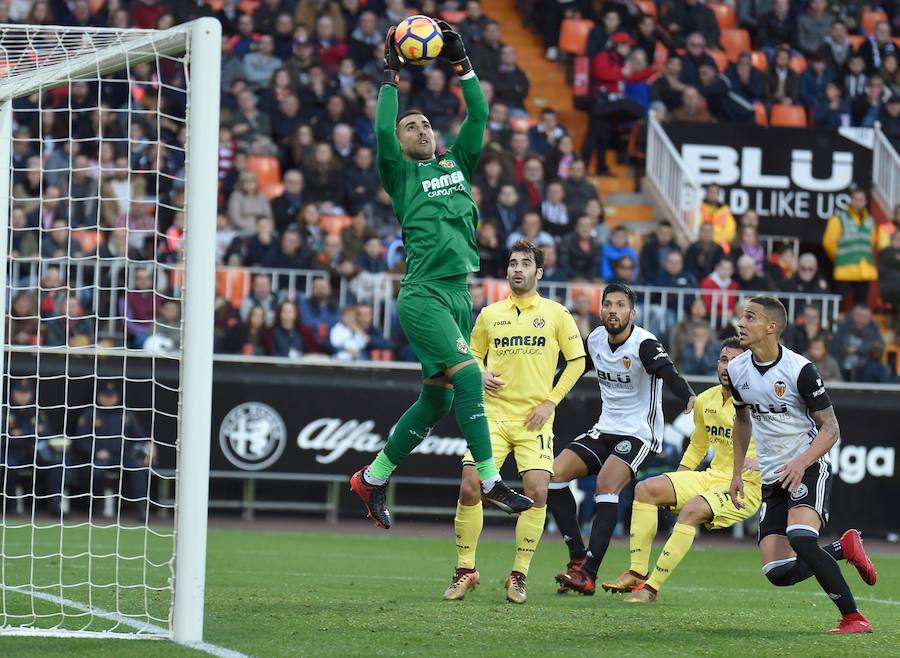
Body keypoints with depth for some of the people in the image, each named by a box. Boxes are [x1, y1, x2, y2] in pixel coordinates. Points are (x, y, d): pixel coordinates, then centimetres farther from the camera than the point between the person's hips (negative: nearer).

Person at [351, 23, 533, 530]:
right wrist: (392, 76, -7)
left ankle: (373, 478, 20)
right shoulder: (401, 174, 5)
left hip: (458, 295, 7)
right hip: (423, 294, -7)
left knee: (438, 400, 8)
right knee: (468, 375, -20)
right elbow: (382, 133, -11)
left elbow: (479, 117, 12)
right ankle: (490, 481, -19)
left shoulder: (458, 164, 20)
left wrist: (462, 62, 8)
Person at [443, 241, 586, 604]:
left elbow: (577, 360, 6)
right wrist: (480, 374, -3)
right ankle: (465, 569, 5)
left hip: (535, 419, -1)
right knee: (469, 488, -10)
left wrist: (550, 401, -2)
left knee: (537, 492, -14)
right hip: (493, 415, 1)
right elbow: (473, 354, 21)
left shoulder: (555, 313, 4)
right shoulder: (490, 314, 10)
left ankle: (519, 575, 0)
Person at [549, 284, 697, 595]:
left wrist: (689, 397, -57)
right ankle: (578, 558, 0)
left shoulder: (644, 344, -19)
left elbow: (669, 375, -36)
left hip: (640, 433, -7)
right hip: (605, 429, 7)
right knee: (554, 473, -6)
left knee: (606, 482, -28)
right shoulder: (595, 340, 2)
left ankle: (588, 573, -30)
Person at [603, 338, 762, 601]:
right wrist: (673, 486, 20)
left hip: (746, 487, -8)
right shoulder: (705, 401, 9)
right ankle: (637, 572, -10)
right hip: (712, 478, 8)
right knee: (645, 488, -7)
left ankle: (652, 586, -29)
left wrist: (759, 461, -36)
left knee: (692, 509, -33)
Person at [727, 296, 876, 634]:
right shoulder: (737, 370, 3)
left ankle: (853, 617, -22)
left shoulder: (800, 370, -16)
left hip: (809, 468, -6)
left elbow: (830, 429, -13)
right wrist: (737, 473, 19)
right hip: (772, 478, 6)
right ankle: (843, 548, 20)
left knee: (800, 537, -33)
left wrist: (801, 463, -28)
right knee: (778, 572, -6)